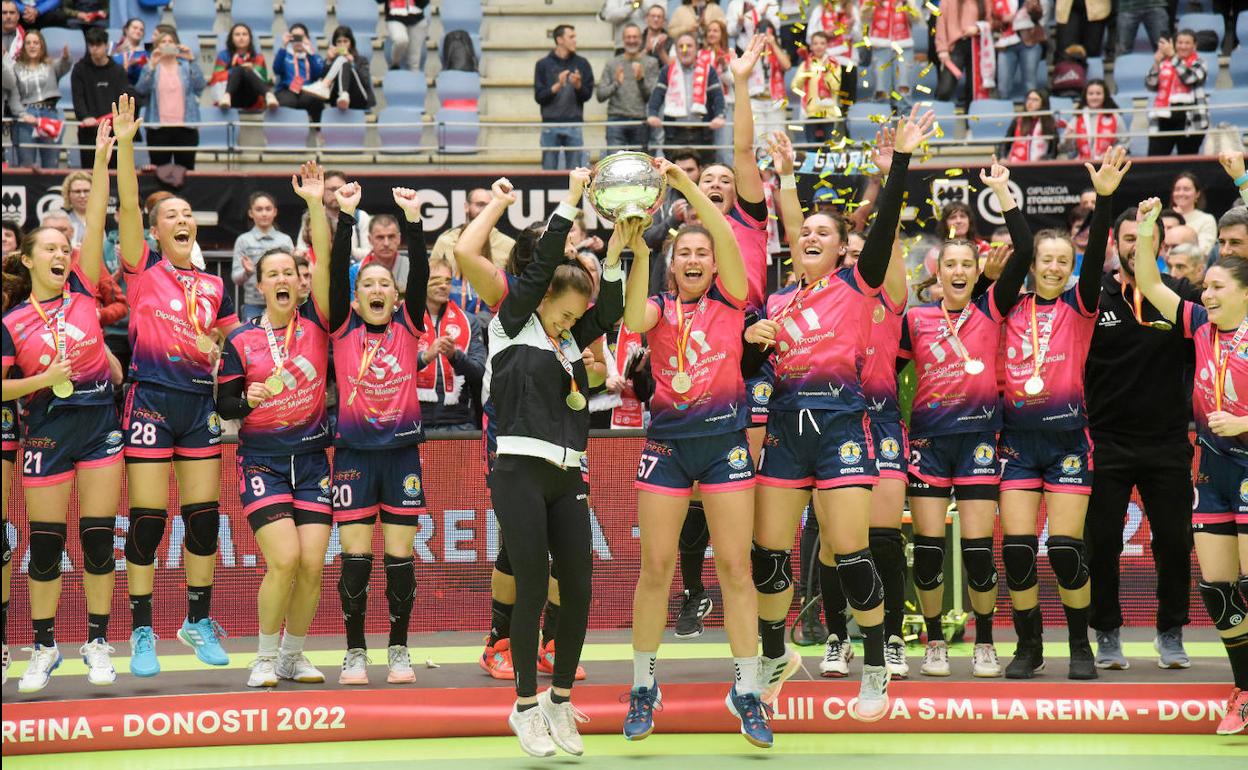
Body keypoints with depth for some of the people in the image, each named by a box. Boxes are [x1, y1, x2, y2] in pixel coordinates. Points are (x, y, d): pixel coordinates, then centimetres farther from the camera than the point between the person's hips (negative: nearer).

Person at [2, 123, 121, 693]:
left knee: (99, 537, 3)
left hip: (99, 421, 2)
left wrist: (102, 161, -7)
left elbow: (96, 223, -3)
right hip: (46, 431, -2)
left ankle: (97, 644, 13)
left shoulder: (81, 291, 3)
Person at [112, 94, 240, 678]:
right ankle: (142, 634, 4)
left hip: (201, 405, 4)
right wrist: (124, 145, -22)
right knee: (147, 522, -3)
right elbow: (128, 207, -11)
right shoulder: (144, 271, 2)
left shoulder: (215, 286, 14)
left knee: (203, 518, 6)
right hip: (151, 402, -4)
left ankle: (199, 623, 20)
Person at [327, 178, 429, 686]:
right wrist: (346, 215, -14)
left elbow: (420, 274, -4)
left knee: (400, 558, 3)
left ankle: (399, 650, 12)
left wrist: (413, 219, -12)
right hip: (355, 452, -1)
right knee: (355, 559, -2)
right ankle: (355, 652, 7)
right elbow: (337, 272, -7)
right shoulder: (344, 329, 4)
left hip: (402, 450, 1)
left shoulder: (408, 327, 7)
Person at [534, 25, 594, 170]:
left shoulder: (581, 64, 7)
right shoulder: (543, 64, 4)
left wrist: (578, 86, -16)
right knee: (549, 168, 2)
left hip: (574, 124, 1)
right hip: (551, 125, -1)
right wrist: (557, 86, -16)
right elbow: (539, 96, -1)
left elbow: (587, 95, 4)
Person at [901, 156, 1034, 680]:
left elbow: (1023, 255, -6)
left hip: (979, 435, -1)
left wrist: (1003, 193, -7)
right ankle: (935, 642, 13)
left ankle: (984, 643, 13)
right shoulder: (916, 319, 6)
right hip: (928, 437, 1)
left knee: (979, 549, -3)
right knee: (928, 548, -1)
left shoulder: (991, 310, 3)